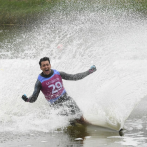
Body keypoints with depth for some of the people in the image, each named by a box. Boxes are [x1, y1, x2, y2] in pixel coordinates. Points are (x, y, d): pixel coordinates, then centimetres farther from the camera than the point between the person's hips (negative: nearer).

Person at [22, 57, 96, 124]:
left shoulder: (58, 74, -2)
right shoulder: (40, 82, -12)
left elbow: (74, 77, 6)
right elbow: (33, 98, -15)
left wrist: (89, 72, 4)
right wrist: (27, 99, -38)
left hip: (67, 99, 4)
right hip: (56, 104, -4)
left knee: (81, 120, 3)